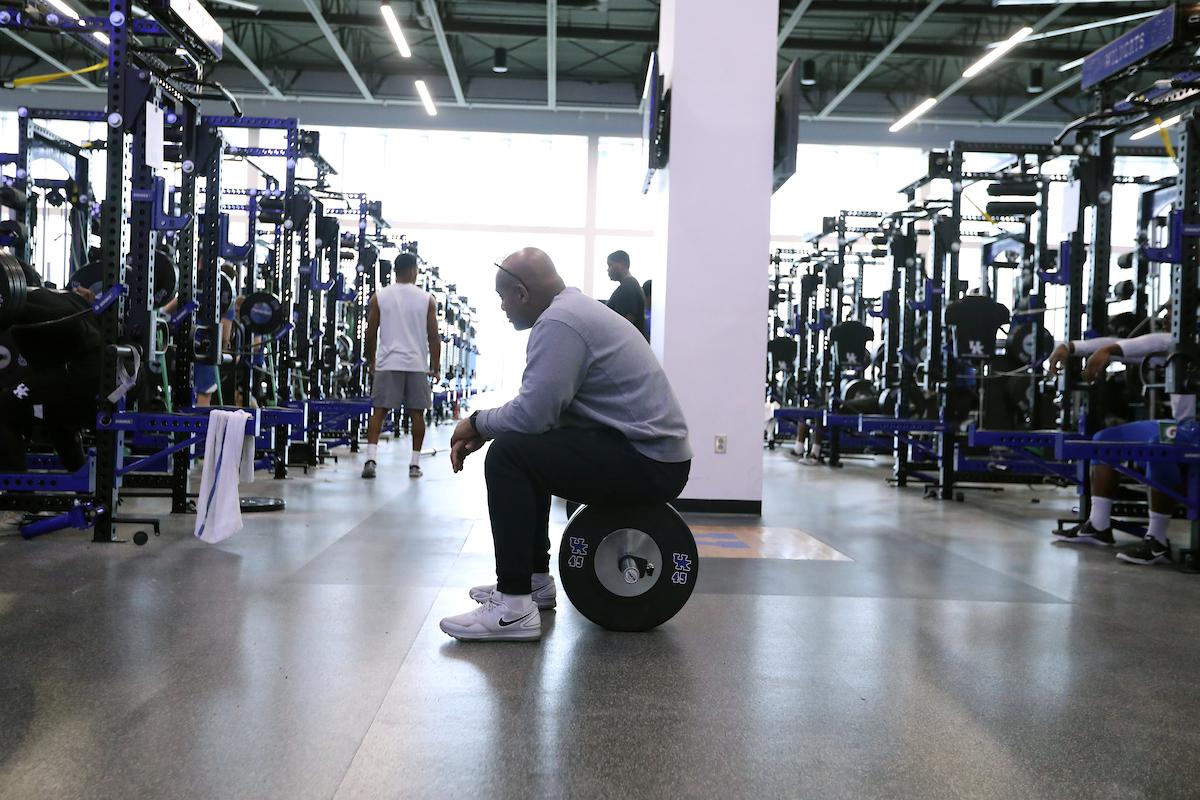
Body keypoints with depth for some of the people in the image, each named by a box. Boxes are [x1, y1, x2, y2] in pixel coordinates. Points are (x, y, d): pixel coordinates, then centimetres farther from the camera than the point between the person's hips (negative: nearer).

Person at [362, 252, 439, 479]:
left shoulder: (379, 297, 4)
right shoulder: (427, 299, 2)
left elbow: (371, 333, 7)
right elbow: (433, 336, 1)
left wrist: (371, 361, 19)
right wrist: (435, 367, 8)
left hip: (388, 363, 0)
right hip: (417, 364, 0)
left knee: (379, 410, 2)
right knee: (417, 412, 7)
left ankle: (371, 458, -10)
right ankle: (415, 463, 10)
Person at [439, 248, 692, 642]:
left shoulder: (559, 322, -16)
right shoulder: (573, 307, 17)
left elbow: (532, 413, -23)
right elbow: (538, 405, 21)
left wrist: (477, 422, -4)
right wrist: (483, 430, 11)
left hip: (649, 464, -11)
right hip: (649, 451, 11)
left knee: (509, 455, -18)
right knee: (530, 448, 23)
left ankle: (514, 610, -15)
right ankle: (534, 578, 27)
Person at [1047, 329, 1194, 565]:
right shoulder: (1173, 344, 13)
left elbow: (1159, 342, -34)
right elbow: (1118, 345, 8)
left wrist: (1109, 350, -45)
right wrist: (1069, 347, -3)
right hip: (1179, 424, 10)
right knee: (1105, 438, 9)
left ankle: (1157, 542, -29)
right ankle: (1098, 527, 8)